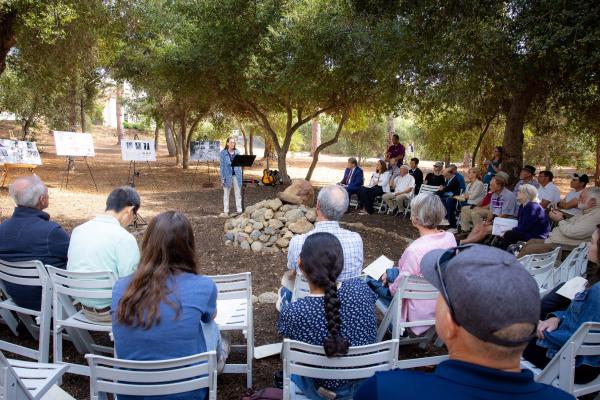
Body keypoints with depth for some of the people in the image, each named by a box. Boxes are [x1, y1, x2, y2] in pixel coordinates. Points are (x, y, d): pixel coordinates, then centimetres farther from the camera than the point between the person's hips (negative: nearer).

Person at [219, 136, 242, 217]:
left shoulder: (237, 152, 6)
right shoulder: (223, 152, -2)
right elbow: (222, 165, -2)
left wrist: (241, 176, 5)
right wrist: (222, 178, -7)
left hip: (236, 175, 3)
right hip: (227, 175, -3)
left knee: (238, 194, 7)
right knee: (226, 194, 7)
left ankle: (239, 211, 14)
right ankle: (226, 212, 12)